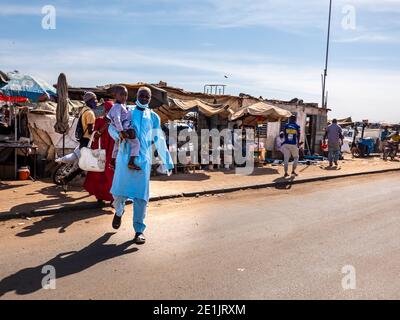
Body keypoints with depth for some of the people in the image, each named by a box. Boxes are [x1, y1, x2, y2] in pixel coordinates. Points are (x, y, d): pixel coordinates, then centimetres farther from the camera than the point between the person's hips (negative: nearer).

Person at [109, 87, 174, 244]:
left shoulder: (153, 117, 14)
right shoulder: (127, 111, 13)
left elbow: (159, 141, 15)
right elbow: (112, 126, 4)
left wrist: (167, 162, 12)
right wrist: (119, 134, -20)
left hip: (143, 159, 0)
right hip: (125, 157, 0)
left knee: (141, 195, -3)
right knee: (119, 191, 0)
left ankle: (139, 230, 6)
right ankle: (119, 211, 34)